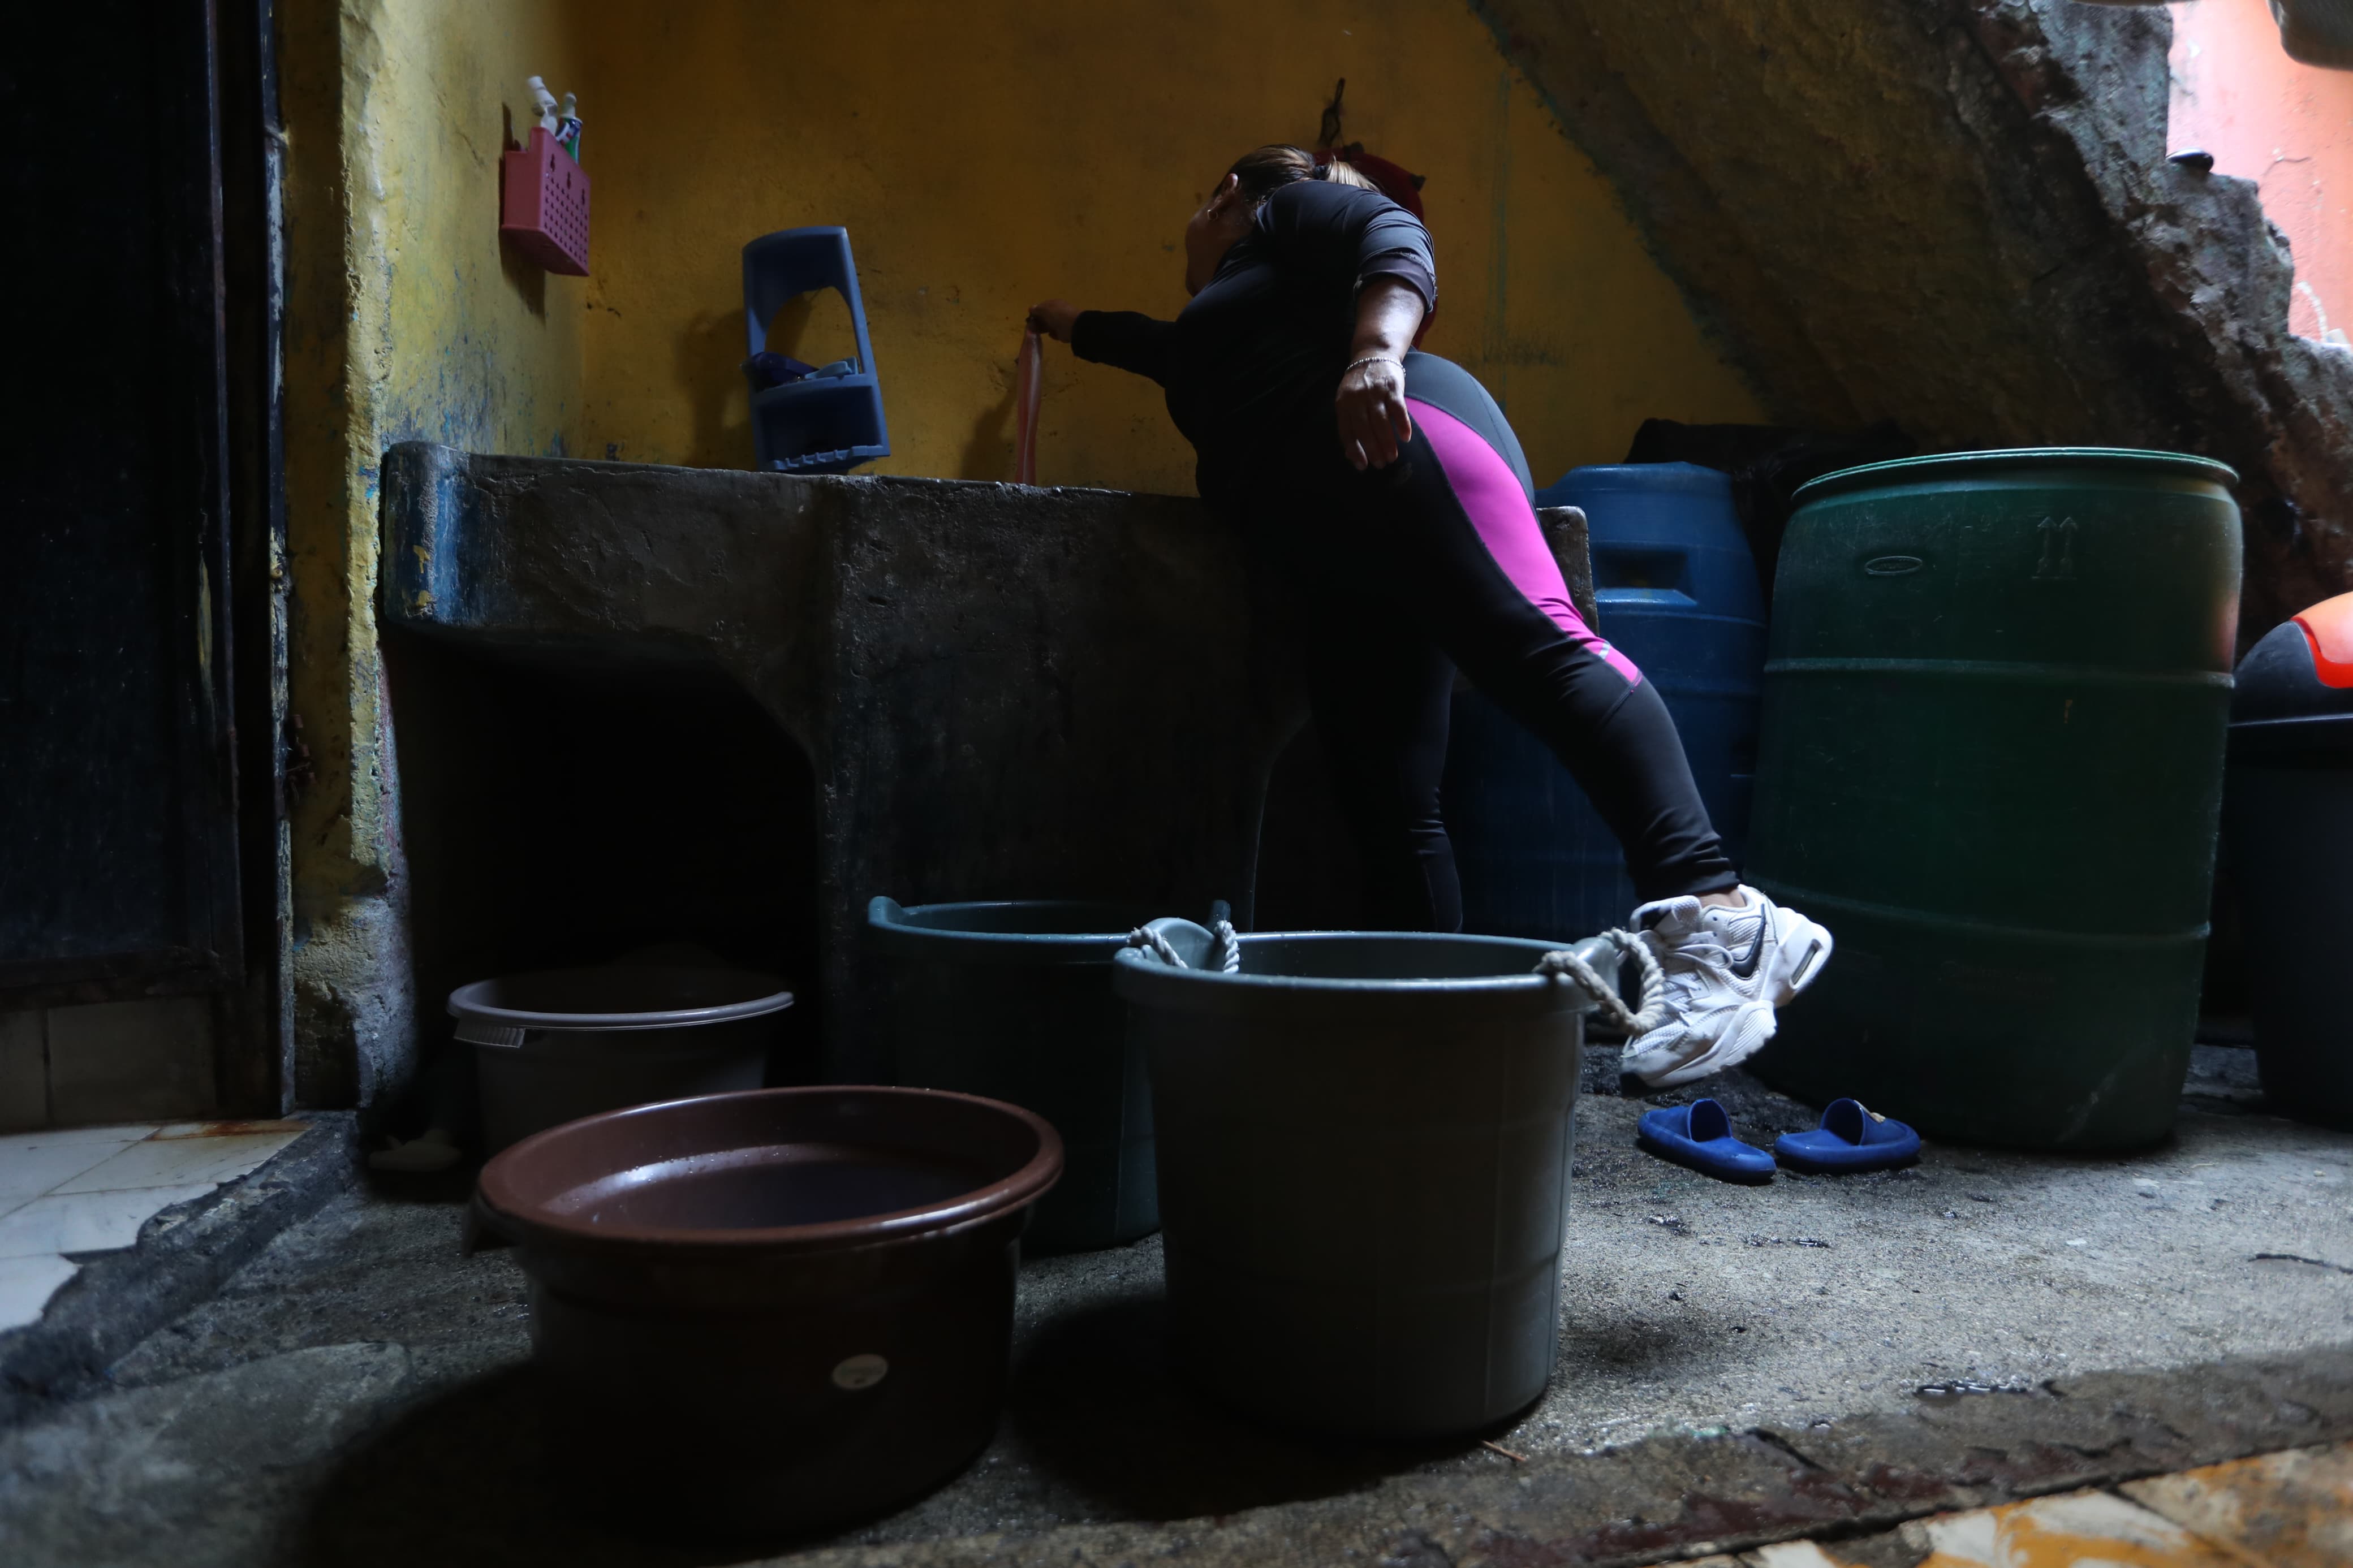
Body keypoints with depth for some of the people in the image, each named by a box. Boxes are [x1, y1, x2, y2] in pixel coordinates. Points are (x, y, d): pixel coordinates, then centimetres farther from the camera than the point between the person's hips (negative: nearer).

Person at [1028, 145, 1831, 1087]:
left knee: (1531, 640, -30)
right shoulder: (1212, 322, 44)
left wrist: (1376, 350, -21)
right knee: (1388, 808, -6)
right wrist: (1075, 328, 85)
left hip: (1397, 448, -9)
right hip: (1330, 568, 9)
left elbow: (1396, 243, -1)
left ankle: (1714, 917, -44)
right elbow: (1162, 347, 67)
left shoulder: (1287, 207, 21)